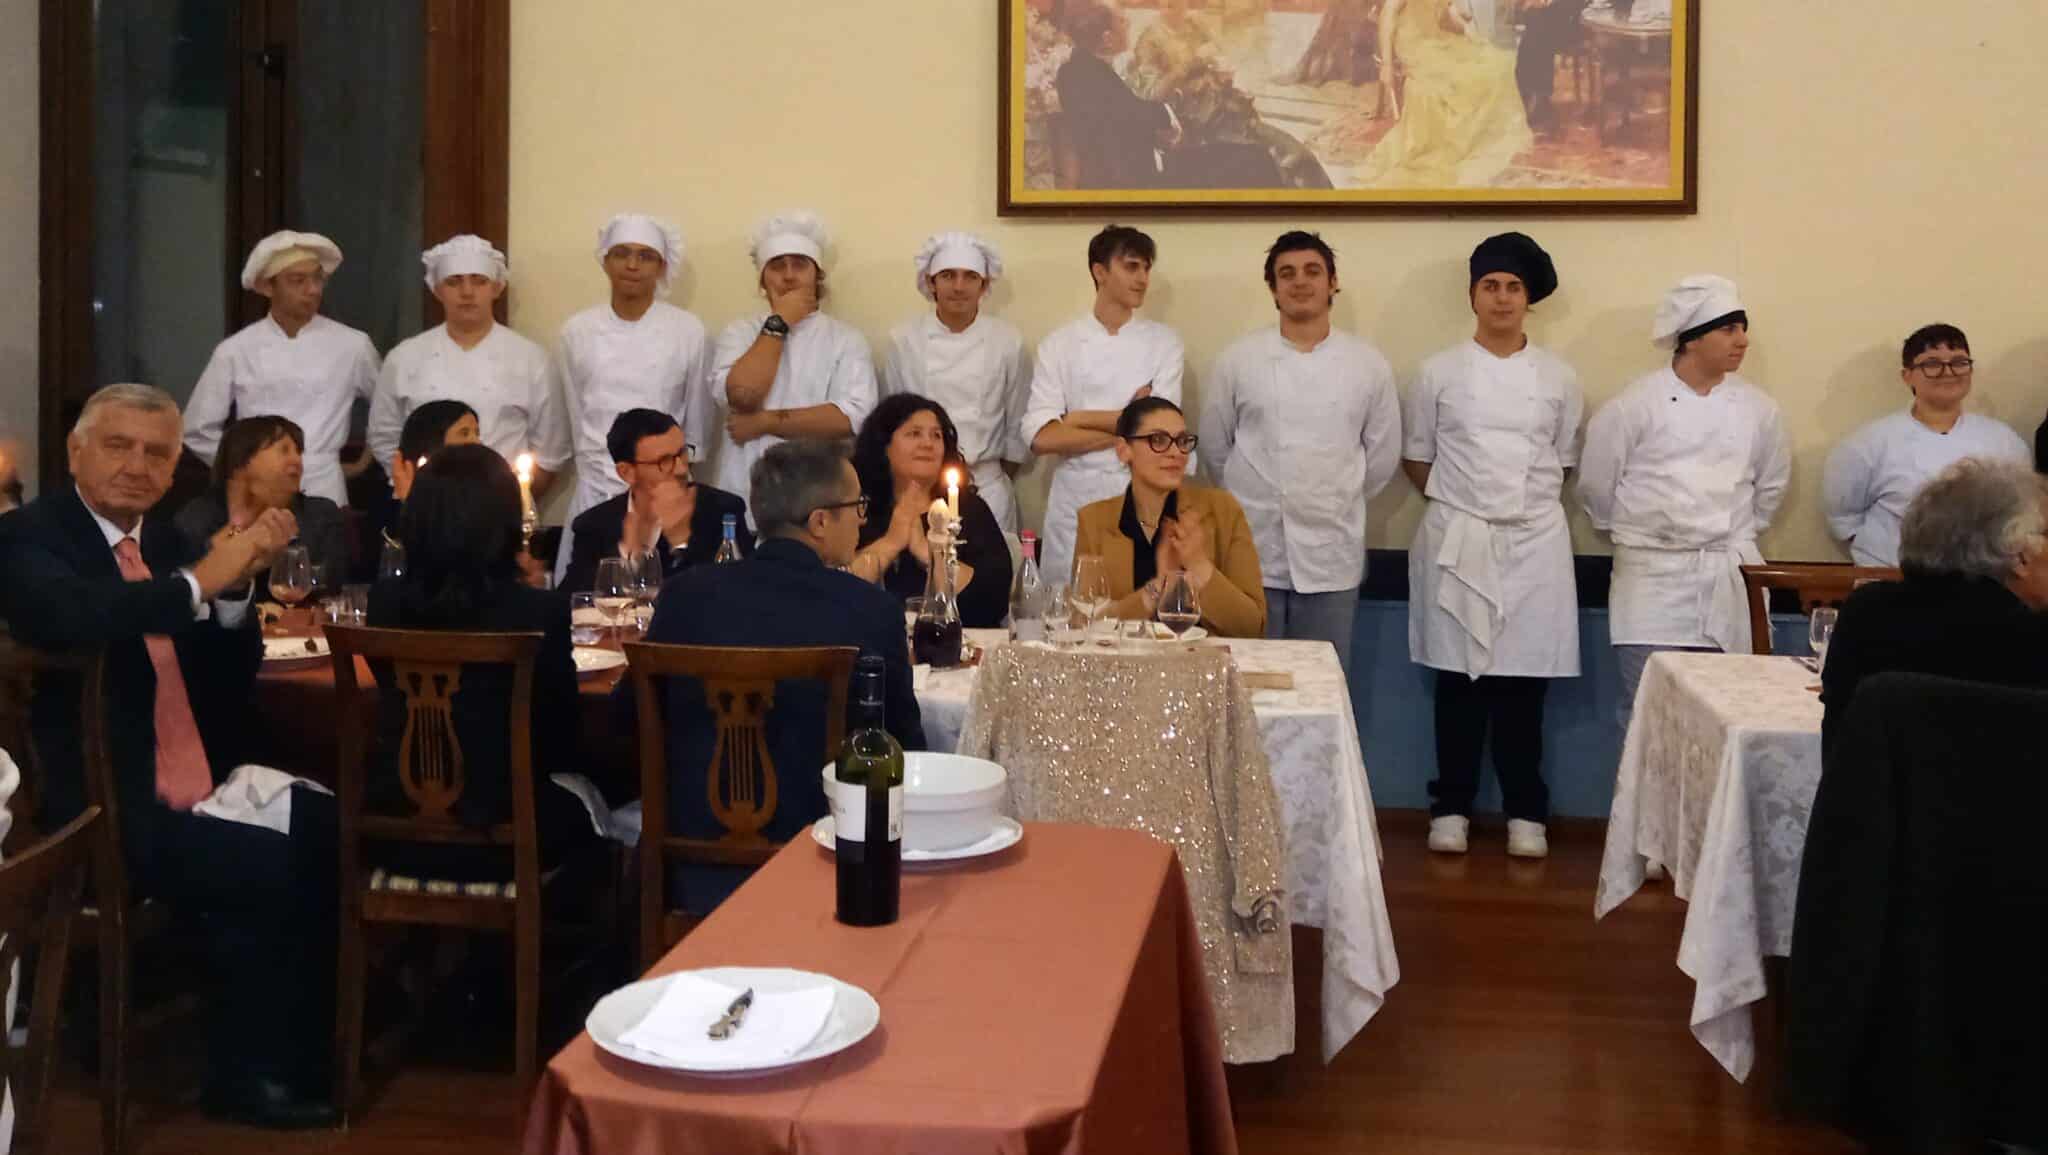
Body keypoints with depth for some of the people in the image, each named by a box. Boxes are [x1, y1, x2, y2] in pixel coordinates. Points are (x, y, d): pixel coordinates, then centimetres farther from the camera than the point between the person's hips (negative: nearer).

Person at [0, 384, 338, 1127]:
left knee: (326, 832, -8)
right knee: (262, 870, -21)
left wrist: (238, 582, -6)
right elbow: (73, 617, -31)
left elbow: (231, 677, 10)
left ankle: (299, 1055, 8)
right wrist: (200, 581, -28)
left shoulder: (162, 541, 16)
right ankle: (243, 1076, 1)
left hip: (192, 790, 8)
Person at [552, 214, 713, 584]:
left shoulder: (688, 330, -2)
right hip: (596, 493, 1)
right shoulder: (576, 331, 3)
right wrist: (599, 469, 12)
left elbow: (696, 424, 6)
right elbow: (575, 417, 12)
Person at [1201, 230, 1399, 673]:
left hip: (1332, 555, 1)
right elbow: (1215, 447, 8)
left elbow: (1382, 453, 8)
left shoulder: (1368, 364, 1)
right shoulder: (1237, 360, -1)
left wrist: (1338, 504, 12)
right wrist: (1252, 500, 11)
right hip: (1253, 552, 0)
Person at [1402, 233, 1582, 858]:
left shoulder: (1557, 377, 5)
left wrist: (1523, 501, 6)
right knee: (1458, 678, 4)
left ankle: (1525, 811, 15)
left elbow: (1564, 461, 13)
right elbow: (1416, 459, 7)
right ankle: (1451, 806, 15)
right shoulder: (1440, 372, 1)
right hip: (1457, 541, -1)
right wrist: (1460, 502, 3)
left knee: (1524, 679, 4)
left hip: (1534, 541, 1)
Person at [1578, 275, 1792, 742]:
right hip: (1652, 577, -3)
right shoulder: (1636, 405, -8)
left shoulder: (1758, 409, 3)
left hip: (1729, 578, 3)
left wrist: (1736, 535, 15)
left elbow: (1771, 485, 17)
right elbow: (1597, 484, 1)